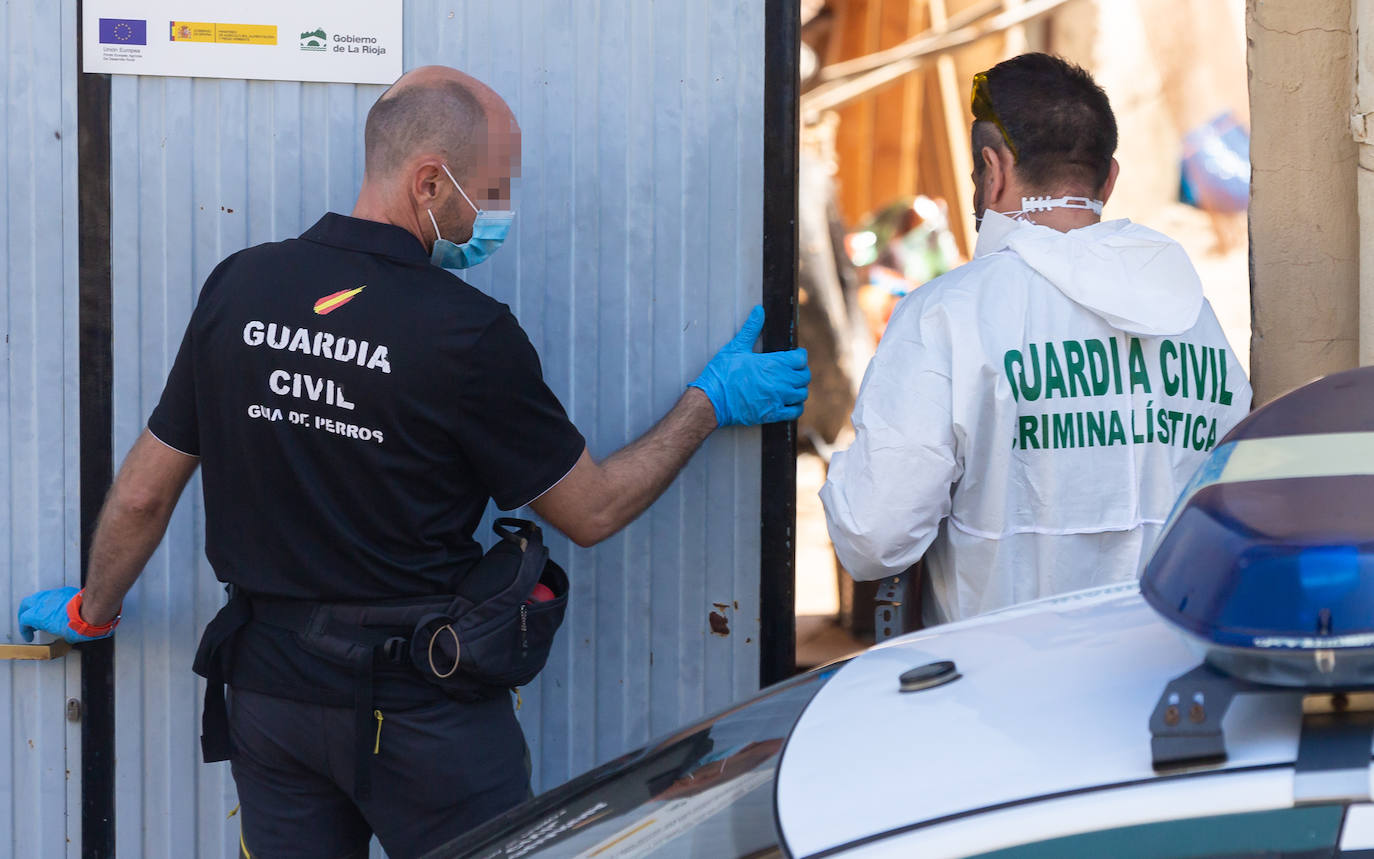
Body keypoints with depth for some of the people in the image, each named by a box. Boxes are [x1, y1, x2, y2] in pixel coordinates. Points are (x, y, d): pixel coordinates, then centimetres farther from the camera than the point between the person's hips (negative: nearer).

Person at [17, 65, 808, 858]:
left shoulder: (239, 288, -2)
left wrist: (90, 613, 24)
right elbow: (592, 512, -4)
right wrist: (711, 402, 9)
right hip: (422, 707, -5)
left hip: (270, 687, 5)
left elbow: (142, 497, 6)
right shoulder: (468, 336, -16)